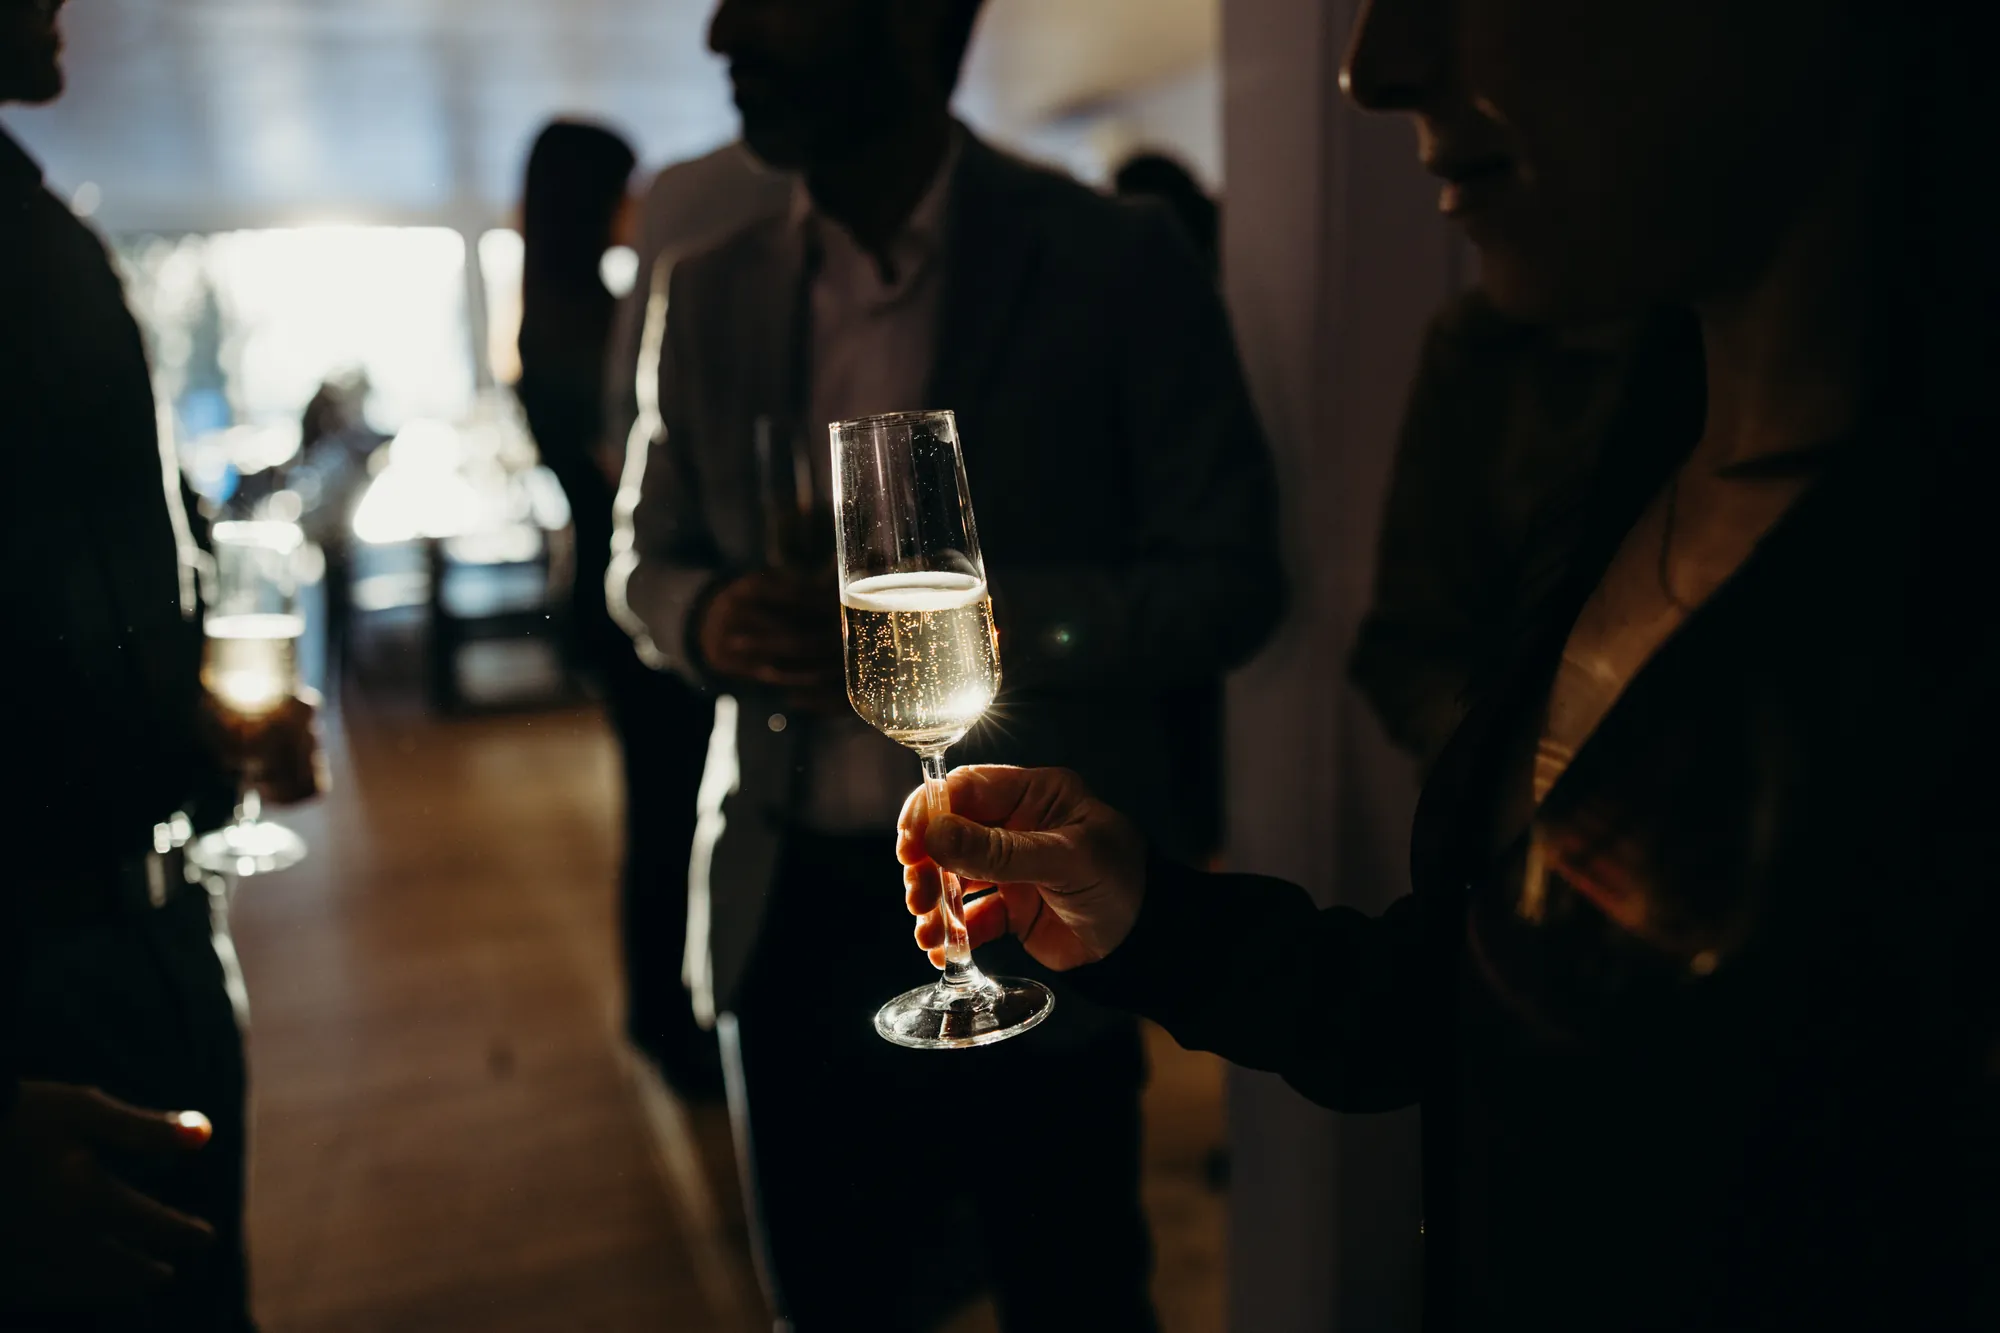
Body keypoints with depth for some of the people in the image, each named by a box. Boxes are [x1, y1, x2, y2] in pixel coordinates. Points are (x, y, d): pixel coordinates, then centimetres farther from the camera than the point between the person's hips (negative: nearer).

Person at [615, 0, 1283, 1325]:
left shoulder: (1121, 264, -8)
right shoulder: (716, 294, 5)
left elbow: (1229, 579, -8)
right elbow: (655, 558, 13)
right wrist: (708, 617, -11)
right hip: (792, 915, 4)